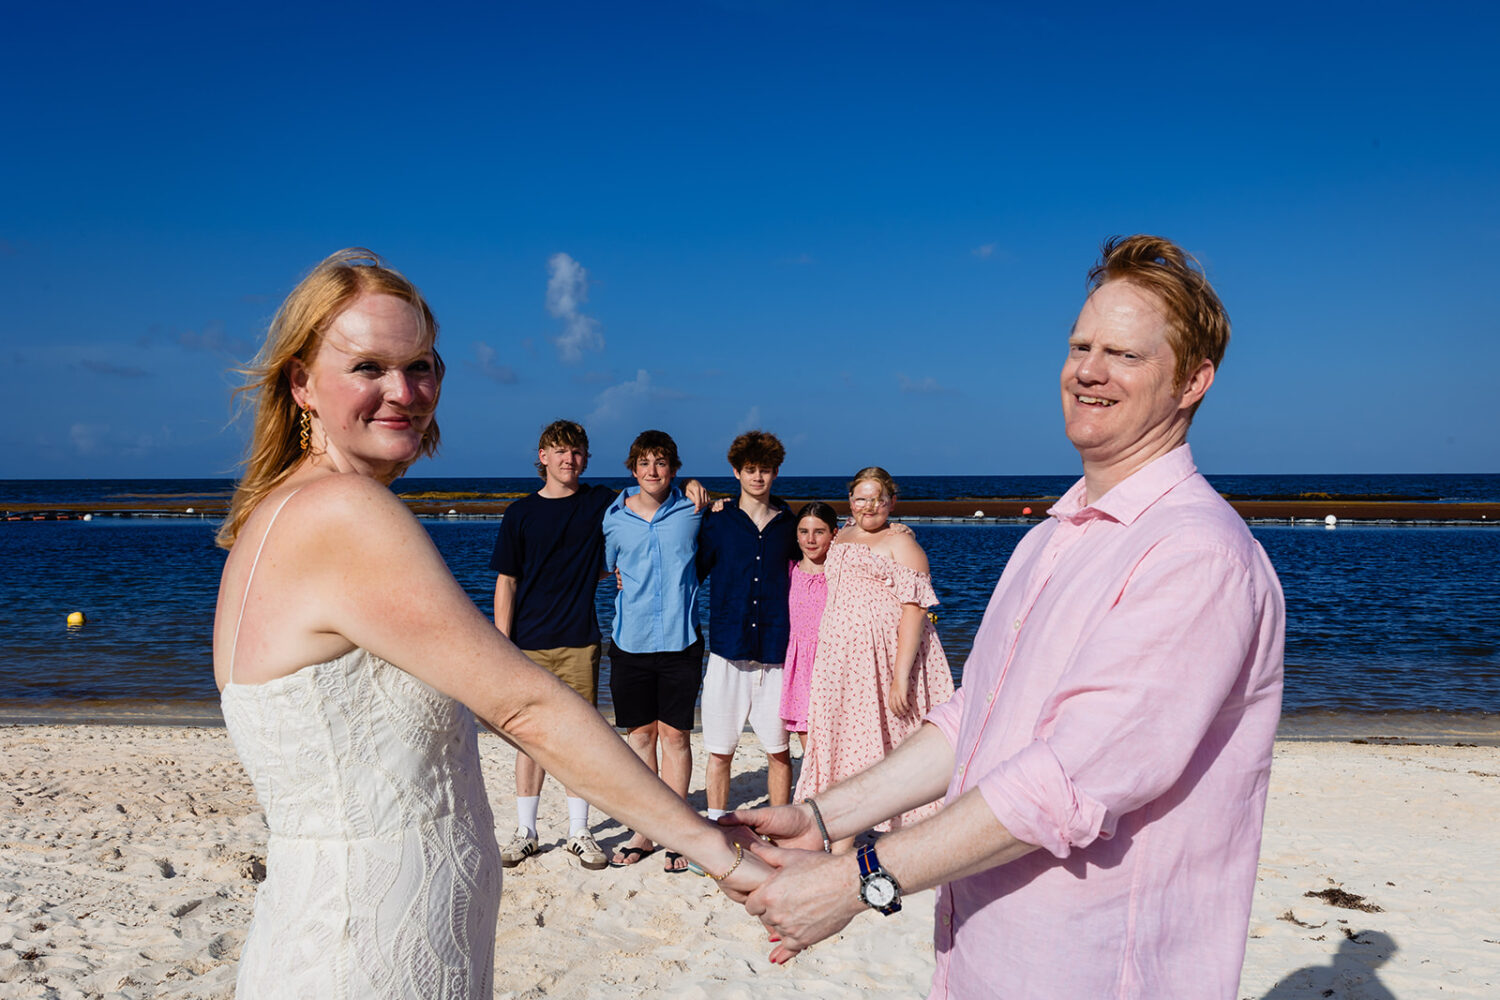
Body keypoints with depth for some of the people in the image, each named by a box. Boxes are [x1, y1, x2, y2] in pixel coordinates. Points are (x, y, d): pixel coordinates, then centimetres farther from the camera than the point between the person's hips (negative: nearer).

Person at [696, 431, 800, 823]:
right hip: (728, 650, -1)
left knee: (779, 750, 5)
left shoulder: (789, 525, 9)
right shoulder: (717, 522, 6)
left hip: (776, 653, 1)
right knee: (720, 750, 4)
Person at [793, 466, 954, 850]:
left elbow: (914, 608, -14)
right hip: (839, 658, 7)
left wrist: (901, 675, -22)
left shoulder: (899, 543, -4)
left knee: (887, 749, -5)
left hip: (885, 656, -7)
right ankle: (838, 851, 15)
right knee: (841, 747, 7)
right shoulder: (841, 539, 18)